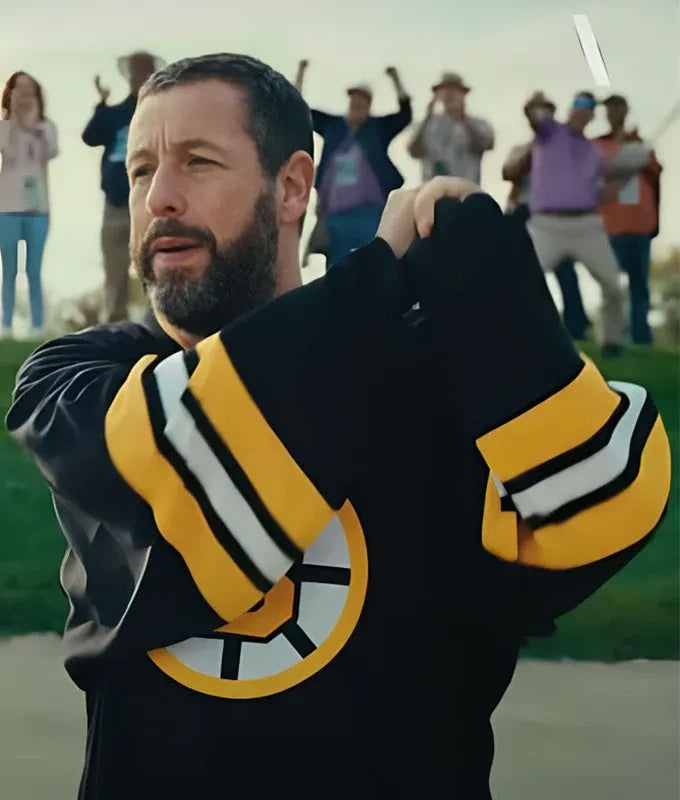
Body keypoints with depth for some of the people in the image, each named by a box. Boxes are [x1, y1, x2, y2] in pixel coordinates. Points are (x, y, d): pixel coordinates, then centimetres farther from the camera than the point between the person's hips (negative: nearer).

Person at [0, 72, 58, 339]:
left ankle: (37, 326, 3)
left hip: (38, 207, 0)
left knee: (33, 271, 1)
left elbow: (52, 153, -12)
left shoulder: (46, 127, 6)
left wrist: (35, 124, -14)